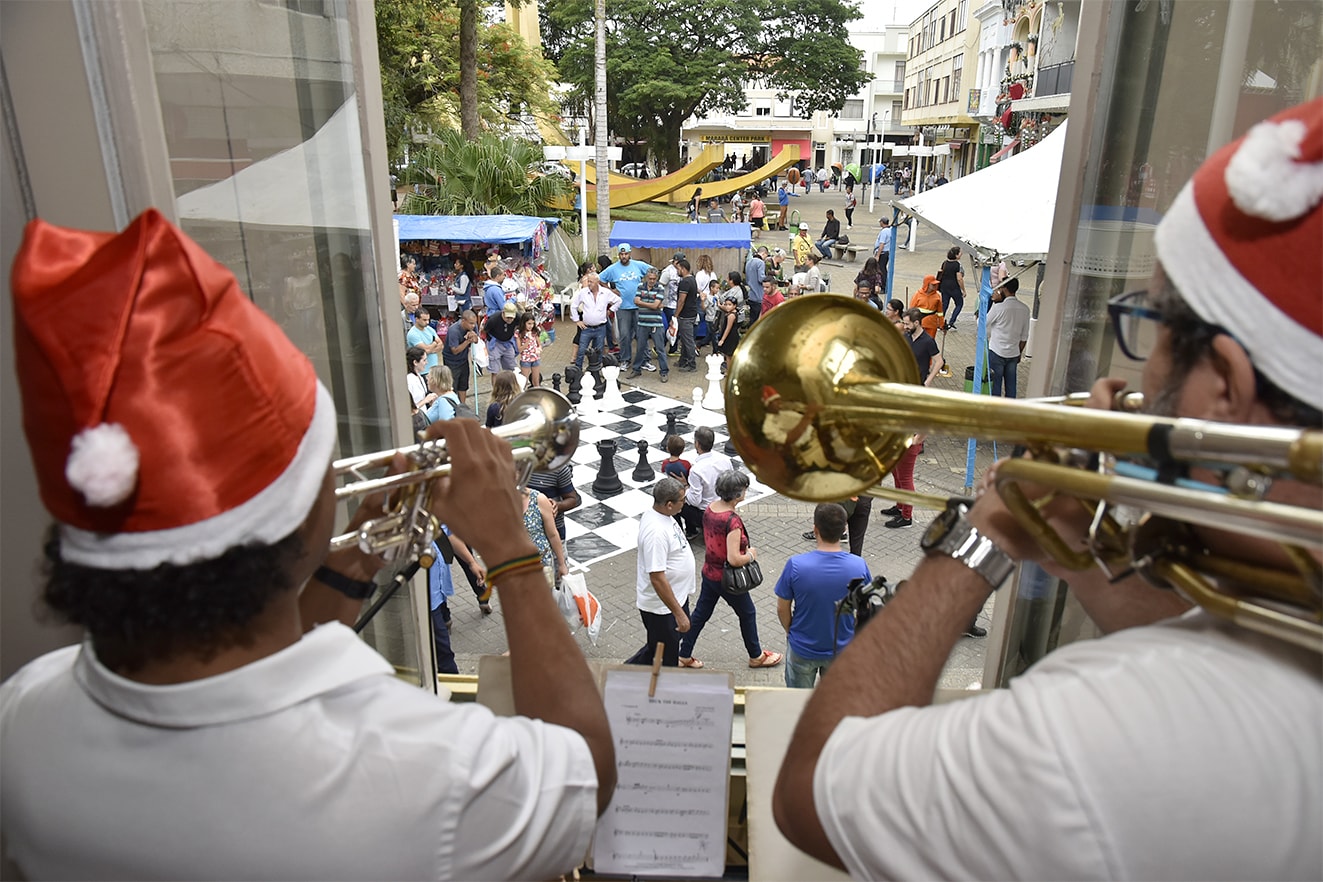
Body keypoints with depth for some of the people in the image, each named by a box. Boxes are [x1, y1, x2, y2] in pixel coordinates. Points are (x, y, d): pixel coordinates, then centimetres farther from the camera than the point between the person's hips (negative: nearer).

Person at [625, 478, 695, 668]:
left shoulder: (660, 514, -2)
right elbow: (657, 578, -32)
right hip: (661, 606, -10)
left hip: (677, 594, 10)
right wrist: (679, 613, -27)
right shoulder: (656, 532, -33)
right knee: (664, 658, 8)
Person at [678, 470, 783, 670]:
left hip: (708, 572, 7)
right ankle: (756, 656, 36)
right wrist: (751, 555, -12)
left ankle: (684, 656, 30)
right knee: (747, 613, 17)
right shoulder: (732, 521, -31)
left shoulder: (709, 509, -6)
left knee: (700, 613, 20)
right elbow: (734, 559, -32)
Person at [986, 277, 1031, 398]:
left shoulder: (998, 307, -17)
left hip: (997, 353, -5)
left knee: (995, 384, 4)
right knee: (1011, 385, 12)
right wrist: (1019, 354, 18)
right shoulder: (1024, 309, 0)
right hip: (1014, 354, 5)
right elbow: (1024, 336, 6)